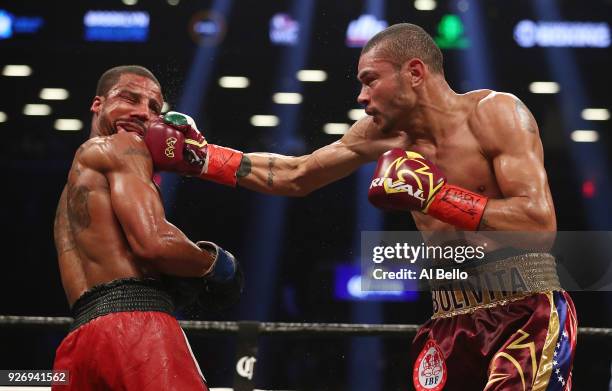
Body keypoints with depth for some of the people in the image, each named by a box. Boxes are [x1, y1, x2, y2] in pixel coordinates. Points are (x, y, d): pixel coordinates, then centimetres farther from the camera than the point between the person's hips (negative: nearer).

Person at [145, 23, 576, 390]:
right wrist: (202, 158, 16)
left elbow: (541, 224, -21)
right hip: (452, 322, 6)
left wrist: (432, 196, -21)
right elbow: (296, 176, 20)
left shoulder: (494, 112, -10)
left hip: (527, 313, -6)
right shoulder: (383, 134, 8)